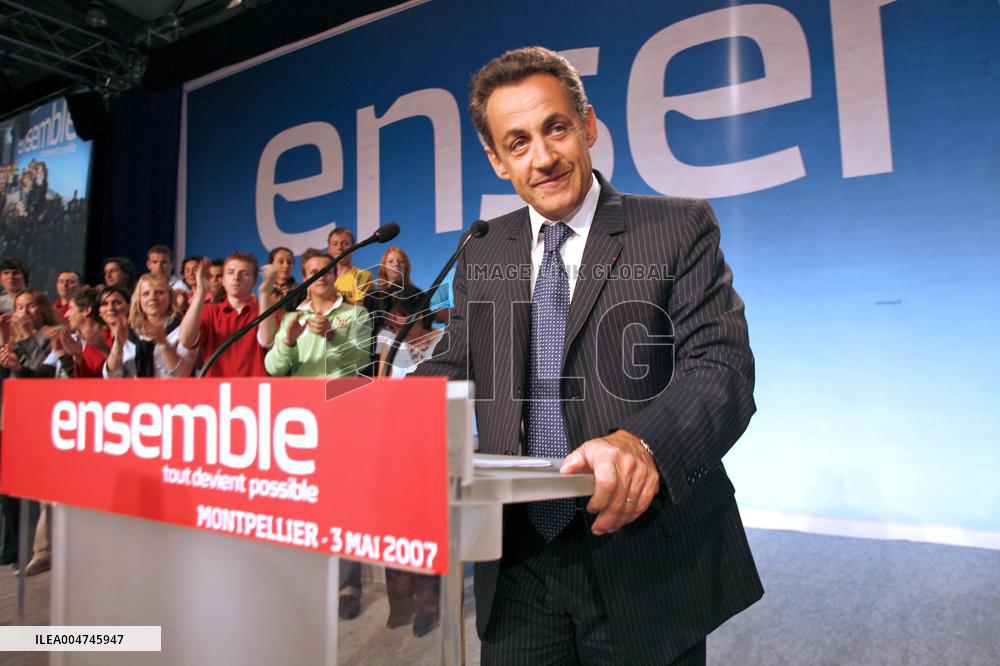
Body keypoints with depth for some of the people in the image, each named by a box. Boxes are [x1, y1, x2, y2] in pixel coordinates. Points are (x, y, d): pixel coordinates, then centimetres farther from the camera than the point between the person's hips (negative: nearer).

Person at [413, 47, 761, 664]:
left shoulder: (680, 228, -5)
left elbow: (723, 367, -14)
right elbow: (452, 370, 9)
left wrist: (641, 443, -33)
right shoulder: (482, 257, 9)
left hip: (641, 566, -2)